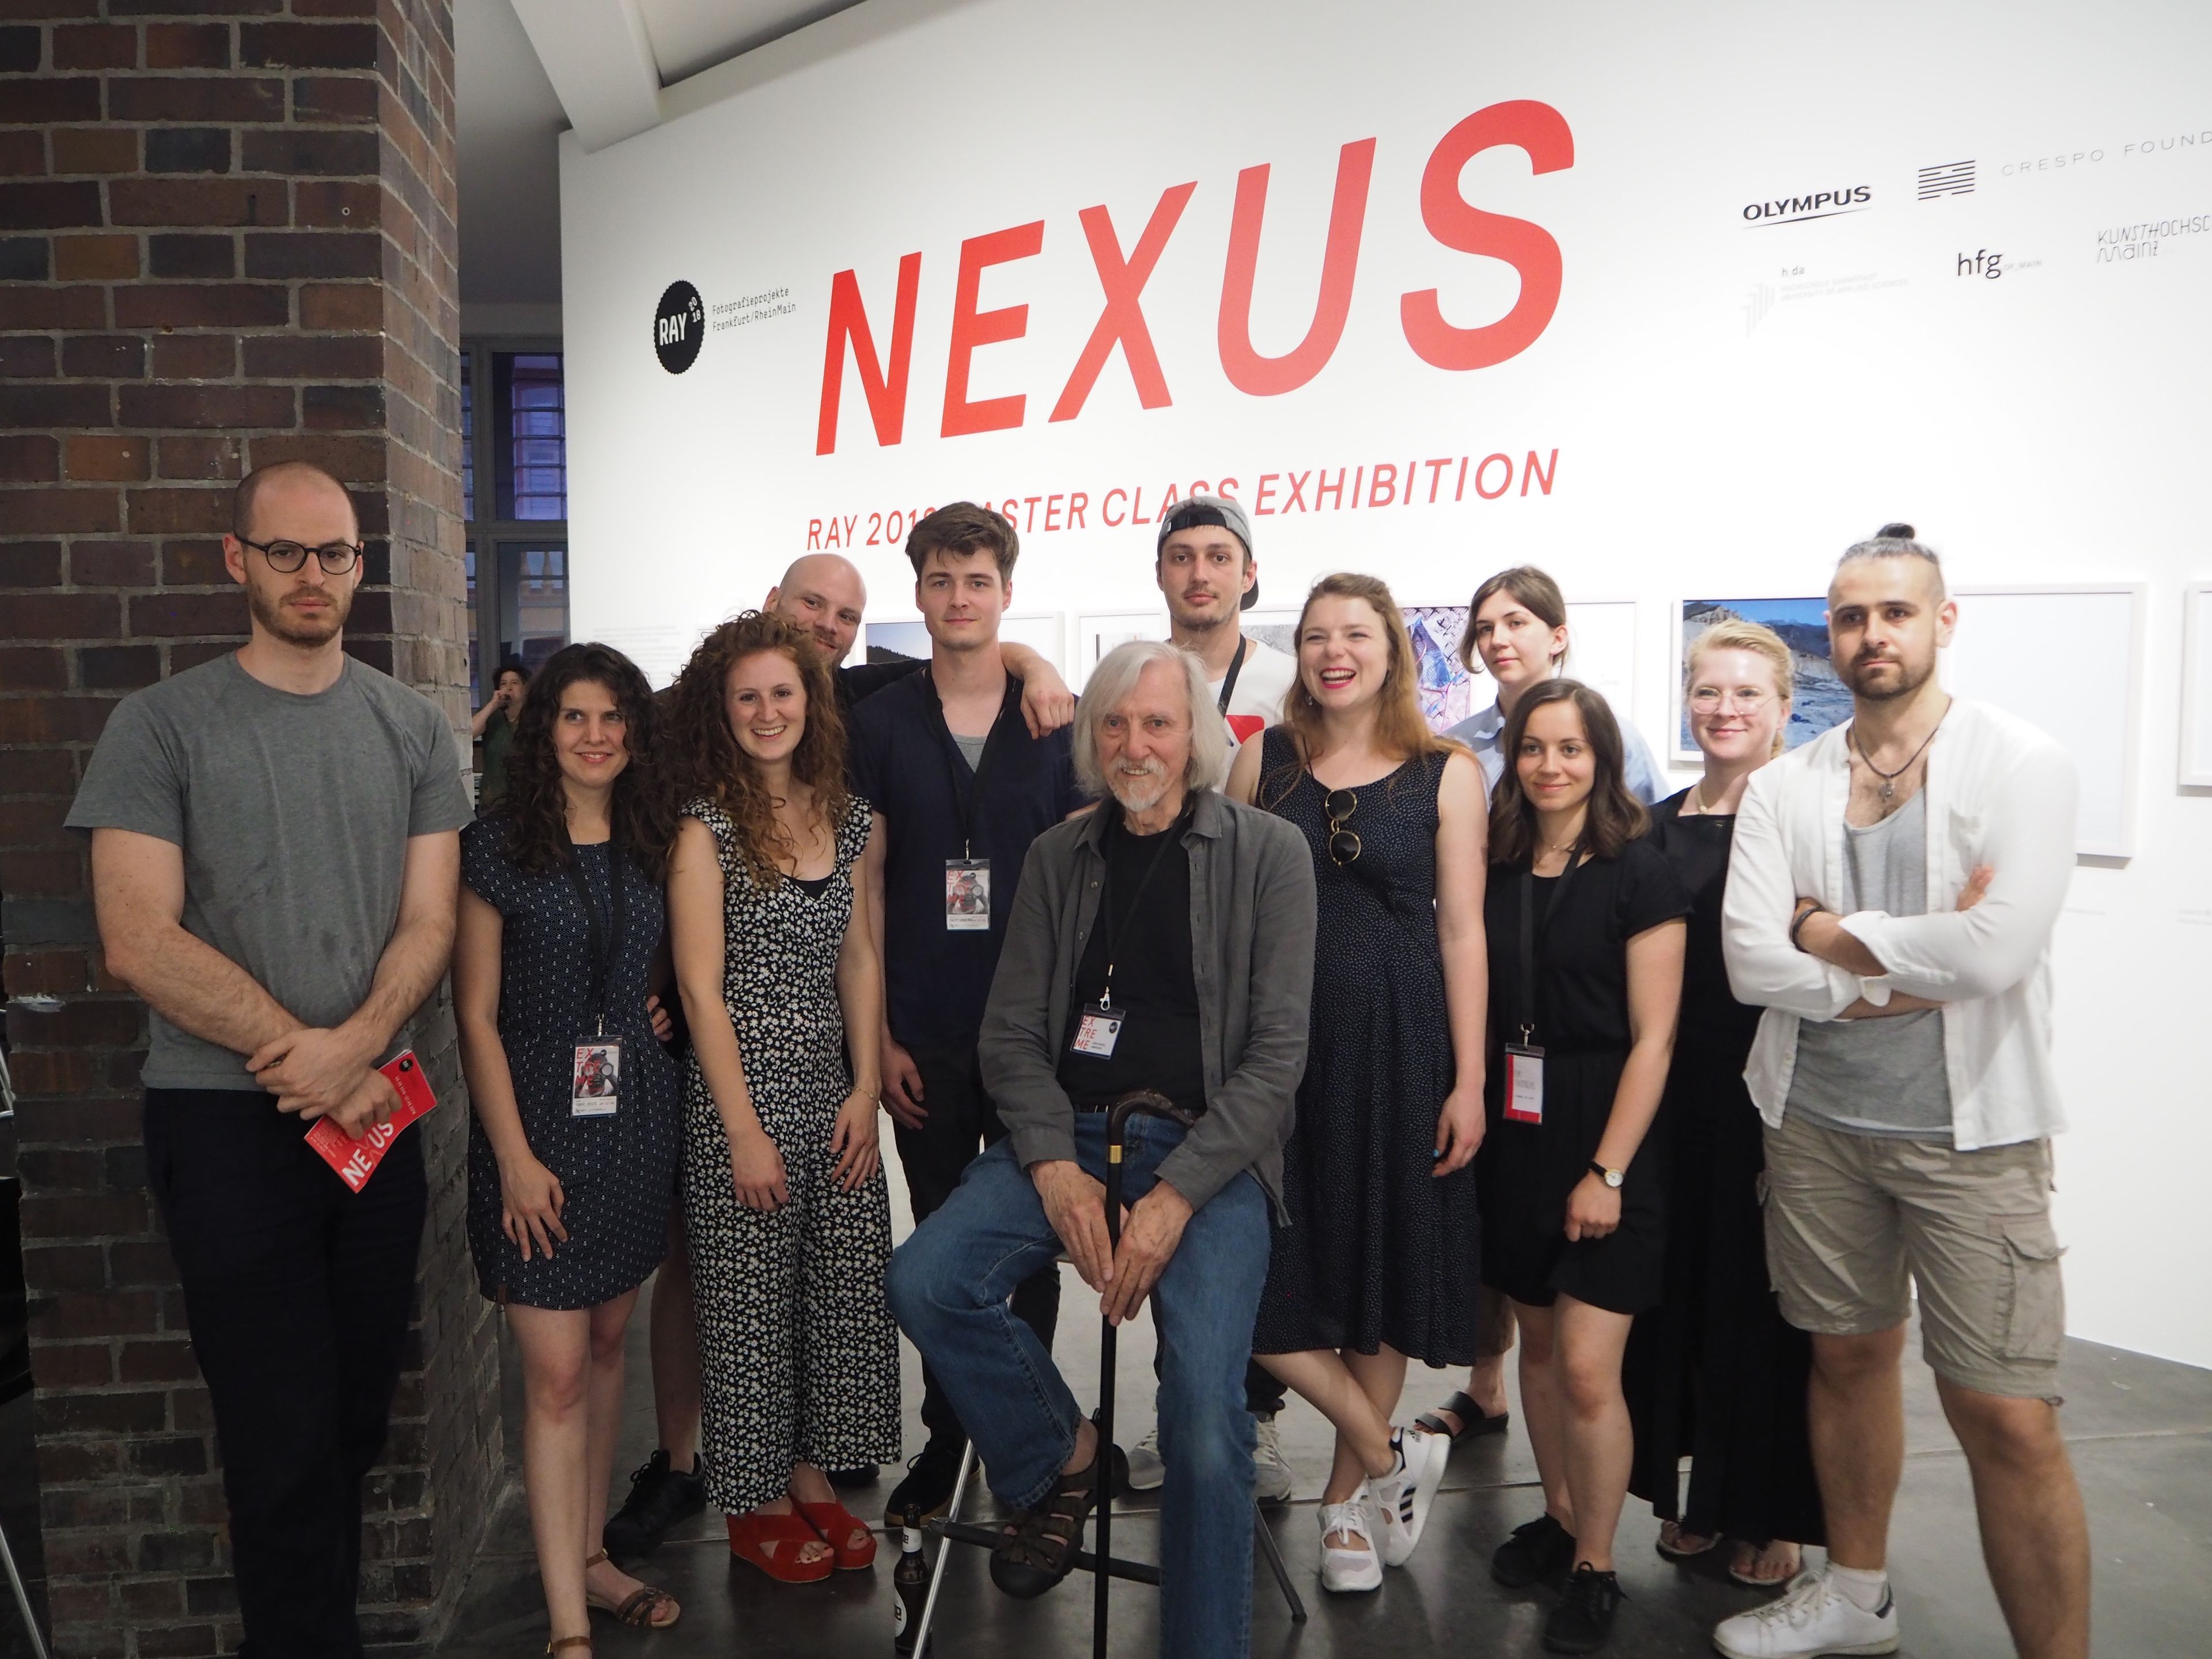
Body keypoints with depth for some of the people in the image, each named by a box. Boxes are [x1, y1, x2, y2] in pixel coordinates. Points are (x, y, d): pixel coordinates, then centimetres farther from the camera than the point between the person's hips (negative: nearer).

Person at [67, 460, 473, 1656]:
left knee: (357, 1422, 13)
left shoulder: (412, 729, 7)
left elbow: (428, 922, 2)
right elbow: (139, 942, -9)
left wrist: (353, 1051, -14)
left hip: (376, 1114, 3)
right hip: (227, 1119, -3)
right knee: (282, 1440, 0)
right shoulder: (163, 726, -1)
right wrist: (302, 1054, -14)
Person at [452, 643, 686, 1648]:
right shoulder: (497, 846, -7)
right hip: (538, 1121, -4)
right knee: (556, 1374, -3)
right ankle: (568, 1619, 4)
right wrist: (515, 1156, -11)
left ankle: (589, 1557, 30)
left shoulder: (653, 844, 6)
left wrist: (657, 1016, 1)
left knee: (607, 1342, 15)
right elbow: (476, 1013, -8)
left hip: (636, 1121, 5)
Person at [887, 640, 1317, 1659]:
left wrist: (1177, 1194, -15)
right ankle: (1059, 1459, 7)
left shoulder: (1267, 854, 1)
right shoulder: (1058, 857, 12)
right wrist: (1056, 1168, -10)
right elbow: (1010, 1031, 8)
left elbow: (1277, 1053, -5)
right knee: (925, 1280, -19)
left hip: (1209, 1147, -3)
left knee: (1206, 1414, -21)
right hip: (1066, 1135, 4)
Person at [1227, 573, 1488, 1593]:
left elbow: (1461, 932, -1)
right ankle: (1389, 1457, 20)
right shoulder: (1264, 759, 6)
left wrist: (1469, 1081, -4)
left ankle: (1349, 1495, 28)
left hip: (1400, 1046, -1)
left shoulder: (1446, 774, 1)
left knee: (1387, 1263, 8)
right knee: (1272, 1270, -2)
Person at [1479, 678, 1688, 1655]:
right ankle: (1560, 1518, 34)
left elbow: (1653, 1039, -10)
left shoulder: (1638, 875, -8)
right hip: (1512, 1134, 5)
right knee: (1538, 1342, 15)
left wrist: (1607, 1171, -14)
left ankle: (1594, 1569, 15)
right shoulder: (1495, 869, 6)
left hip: (1602, 1140, -5)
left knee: (1588, 1367, -4)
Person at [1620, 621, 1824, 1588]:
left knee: (1762, 1298, 5)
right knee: (1678, 1283, 12)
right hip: (1673, 1091, 5)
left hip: (1772, 1095, -5)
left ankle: (1771, 1515, 22)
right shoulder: (1657, 826, 10)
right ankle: (1693, 1491, 29)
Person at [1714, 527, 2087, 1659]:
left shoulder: (2022, 765, -7)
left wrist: (1832, 934, -10)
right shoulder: (1783, 789, 3)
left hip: (1969, 1130, -4)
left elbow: (1997, 951, -21)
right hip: (1815, 1121, 4)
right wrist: (1916, 958, -13)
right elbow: (1753, 963, -7)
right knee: (1848, 1356, 18)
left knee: (2007, 1419, -4)